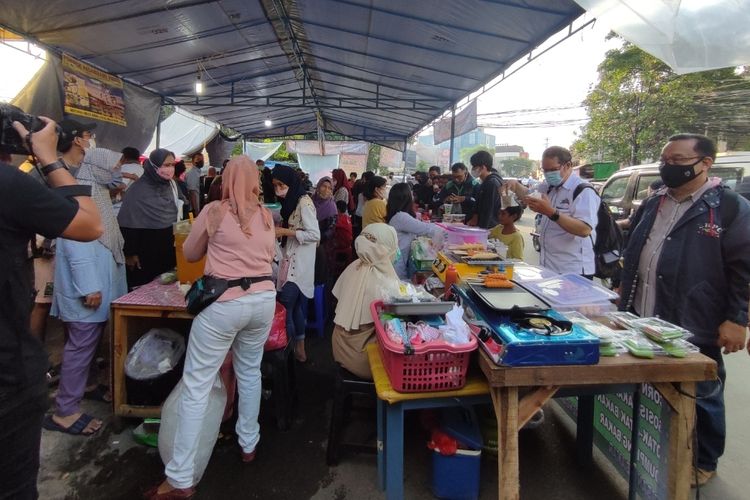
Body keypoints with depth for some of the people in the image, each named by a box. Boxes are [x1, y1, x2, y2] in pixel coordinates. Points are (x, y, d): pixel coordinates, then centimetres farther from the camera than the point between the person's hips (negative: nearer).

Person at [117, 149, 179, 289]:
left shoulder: (169, 186, 5)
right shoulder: (138, 189, -14)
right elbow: (128, 224, -14)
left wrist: (177, 242, 12)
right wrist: (130, 253, -14)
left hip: (167, 251, 6)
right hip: (145, 253, -6)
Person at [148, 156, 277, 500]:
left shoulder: (214, 210, -3)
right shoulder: (266, 215, 9)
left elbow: (190, 254, 11)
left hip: (223, 303, -5)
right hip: (263, 299, 5)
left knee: (196, 385, 3)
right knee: (250, 372, 23)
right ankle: (248, 444, 37)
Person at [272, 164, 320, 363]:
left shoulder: (304, 202, -17)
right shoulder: (292, 201, 12)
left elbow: (315, 235, -22)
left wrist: (285, 232, -19)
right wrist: (279, 229, 3)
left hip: (299, 263, -10)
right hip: (291, 260, 10)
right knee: (295, 306, 16)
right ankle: (299, 349, 28)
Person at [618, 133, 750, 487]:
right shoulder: (653, 204, 11)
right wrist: (626, 290, 17)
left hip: (694, 327, -6)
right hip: (644, 322, 6)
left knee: (701, 396, 12)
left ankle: (703, 462, 32)